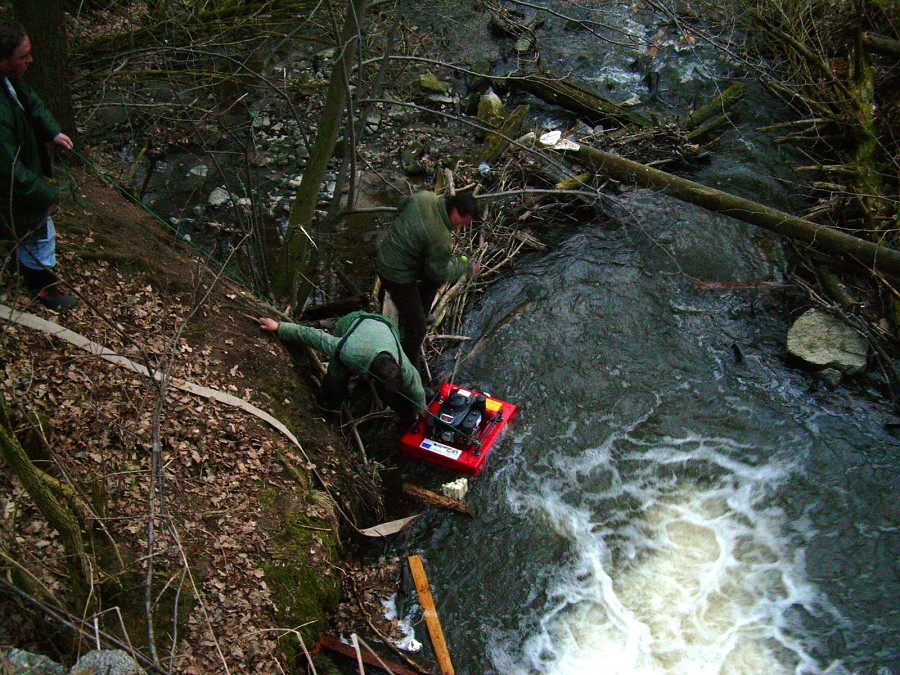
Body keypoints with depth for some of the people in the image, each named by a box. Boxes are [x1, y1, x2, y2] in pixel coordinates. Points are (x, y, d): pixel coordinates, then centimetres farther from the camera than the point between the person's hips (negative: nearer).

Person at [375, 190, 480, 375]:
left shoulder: (424, 197, -10)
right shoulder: (442, 240, -31)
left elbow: (401, 207, 11)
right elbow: (439, 273, -16)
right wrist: (467, 268, -3)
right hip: (398, 275, -9)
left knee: (433, 281, 30)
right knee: (416, 328, -2)